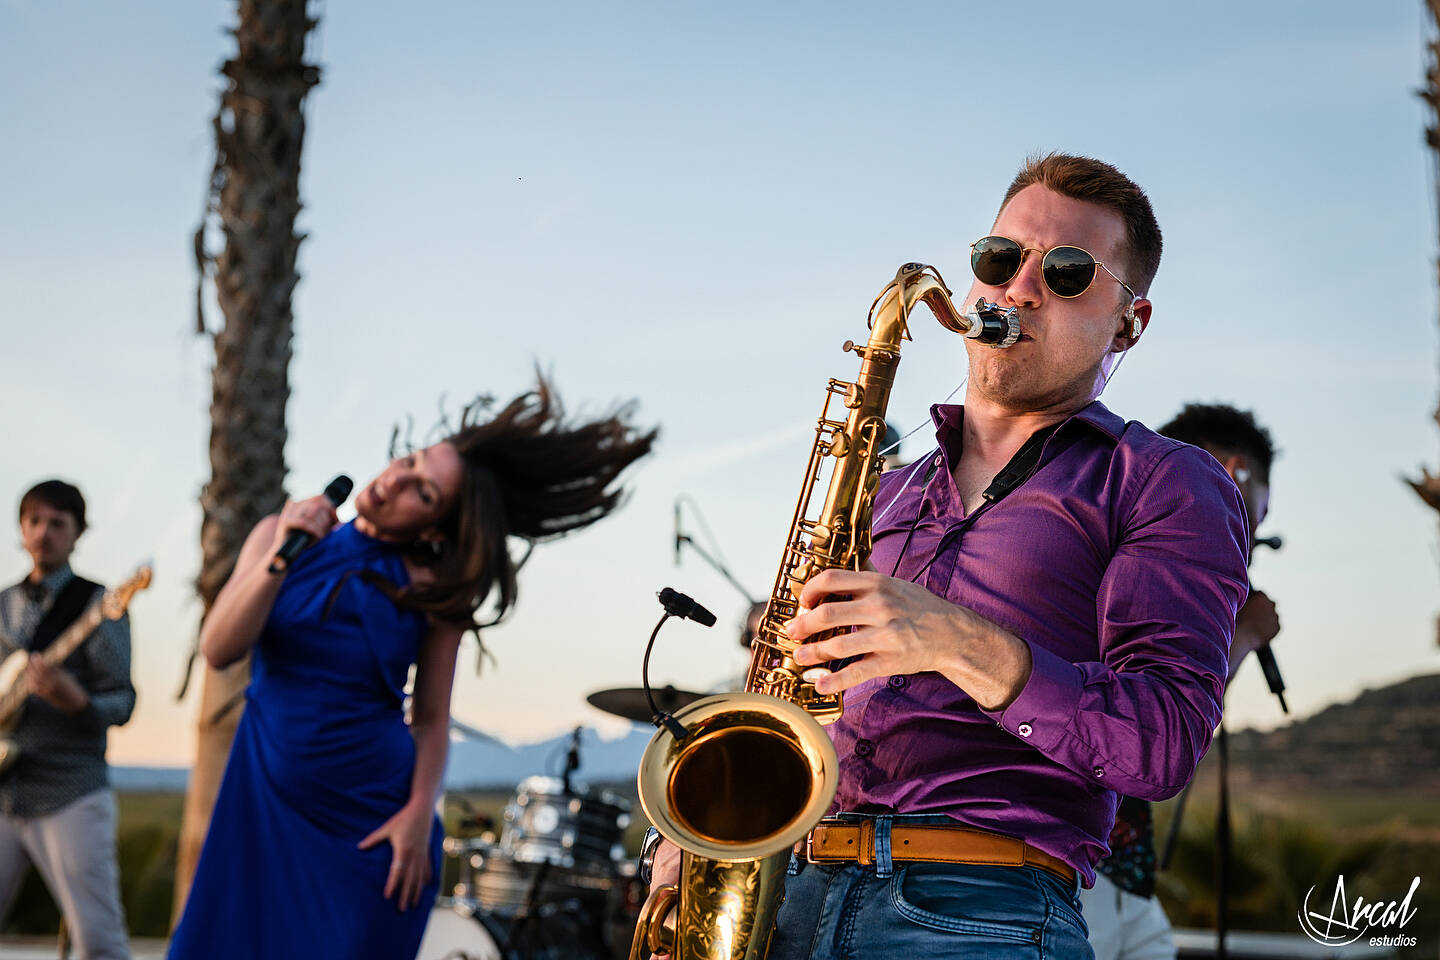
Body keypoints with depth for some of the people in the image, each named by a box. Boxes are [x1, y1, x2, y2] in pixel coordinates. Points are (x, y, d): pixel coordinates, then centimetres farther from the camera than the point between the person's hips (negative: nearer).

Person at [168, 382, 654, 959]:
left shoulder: (434, 590, -4)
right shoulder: (281, 535, -1)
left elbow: (431, 719, 0)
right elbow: (218, 650, -10)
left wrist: (419, 813, -12)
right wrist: (280, 559, -20)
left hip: (371, 818, -1)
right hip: (266, 801, 2)